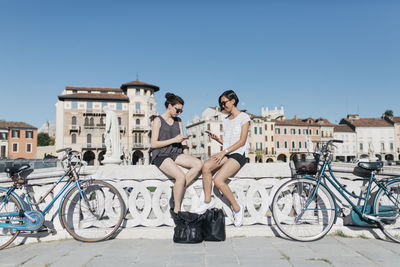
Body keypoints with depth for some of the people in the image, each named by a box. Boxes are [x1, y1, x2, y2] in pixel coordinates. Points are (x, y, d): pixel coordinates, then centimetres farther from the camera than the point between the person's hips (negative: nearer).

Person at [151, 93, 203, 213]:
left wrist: (187, 157, 1)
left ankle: (177, 191, -15)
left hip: (175, 154, 6)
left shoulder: (178, 121, 19)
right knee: (181, 176, -31)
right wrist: (173, 140, -12)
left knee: (199, 164, -22)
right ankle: (176, 210, -14)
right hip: (161, 155, -6)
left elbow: (183, 141, 16)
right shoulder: (158, 120, 0)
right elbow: (153, 144, -7)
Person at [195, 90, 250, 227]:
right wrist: (217, 139, 1)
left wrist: (224, 152, -16)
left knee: (218, 180, -26)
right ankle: (208, 201, -13)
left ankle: (237, 208, -7)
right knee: (206, 166, -26)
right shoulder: (225, 120, 21)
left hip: (239, 154, -6)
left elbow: (242, 141, -10)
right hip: (226, 154, 6)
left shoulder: (244, 117, -1)